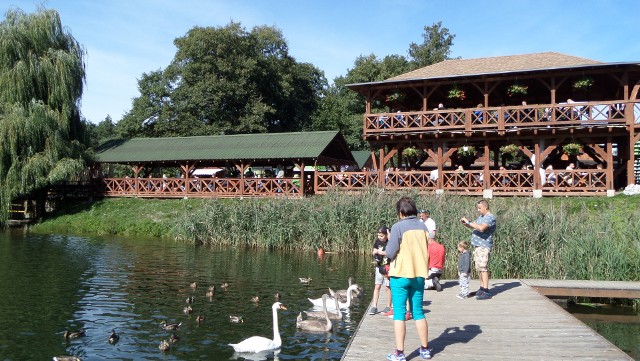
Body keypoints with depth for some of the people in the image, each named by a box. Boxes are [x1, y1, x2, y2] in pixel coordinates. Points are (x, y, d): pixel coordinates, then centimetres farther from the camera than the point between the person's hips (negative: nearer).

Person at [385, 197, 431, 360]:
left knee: (399, 313, 2)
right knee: (418, 312, 16)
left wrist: (390, 241, 5)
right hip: (419, 275, 5)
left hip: (401, 275, -5)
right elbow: (427, 250, 12)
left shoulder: (398, 227, -13)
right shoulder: (423, 226, 4)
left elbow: (390, 253, -11)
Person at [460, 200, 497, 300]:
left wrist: (468, 222, -22)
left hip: (484, 247, -9)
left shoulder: (490, 217, -12)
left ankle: (486, 292, -10)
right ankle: (482, 289, 21)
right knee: (479, 268, 13)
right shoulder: (481, 217, 18)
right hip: (477, 246, 9)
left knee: (483, 268, -11)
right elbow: (473, 226, 25)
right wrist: (465, 223, 5)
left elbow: (481, 228, -28)